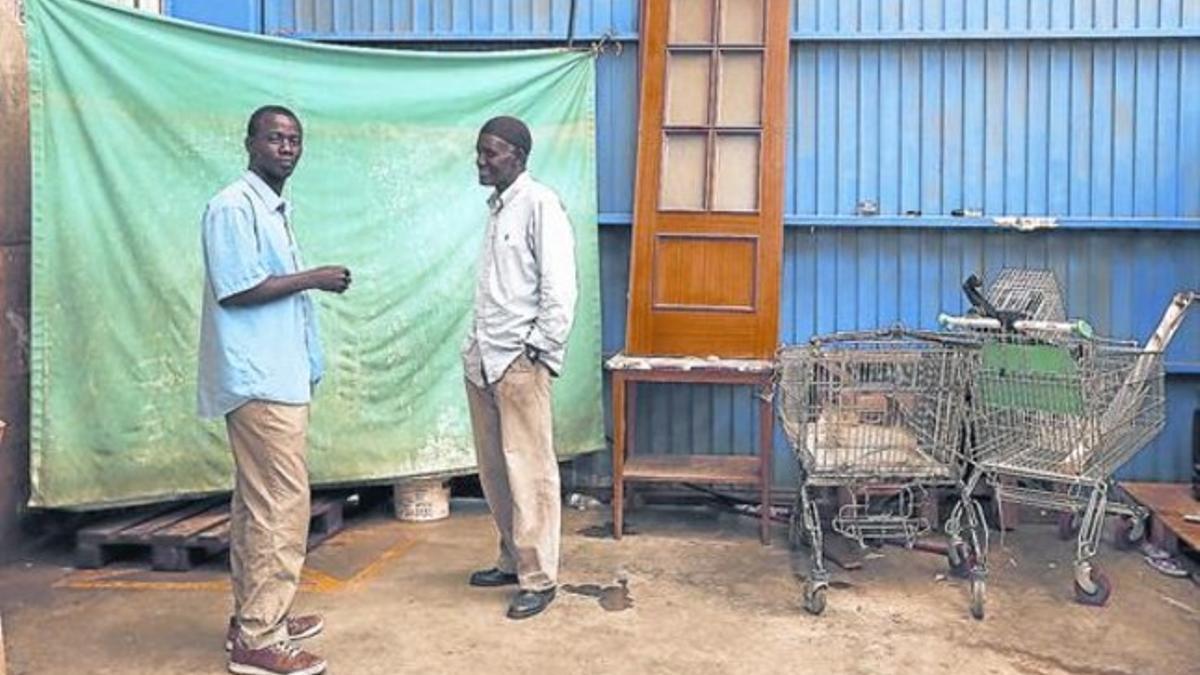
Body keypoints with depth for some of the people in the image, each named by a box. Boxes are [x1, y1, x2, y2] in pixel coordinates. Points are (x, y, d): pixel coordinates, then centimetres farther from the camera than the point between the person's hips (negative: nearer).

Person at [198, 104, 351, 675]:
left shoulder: (274, 207, 18)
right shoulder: (234, 206, -11)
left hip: (278, 377, 10)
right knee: (282, 505, -9)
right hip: (259, 380, -10)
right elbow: (236, 289, -19)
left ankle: (254, 617, 24)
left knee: (257, 503, 14)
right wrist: (313, 278, -13)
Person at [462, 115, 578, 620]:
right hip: (483, 359, 9)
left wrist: (540, 350, -15)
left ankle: (539, 577, 5)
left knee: (529, 470, -4)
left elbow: (560, 286, -15)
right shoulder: (497, 207, 17)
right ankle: (513, 559, 27)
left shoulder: (539, 204, -9)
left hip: (519, 361, -9)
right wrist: (477, 343, 14)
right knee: (494, 470, 14)